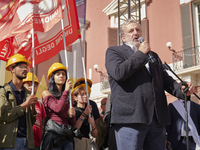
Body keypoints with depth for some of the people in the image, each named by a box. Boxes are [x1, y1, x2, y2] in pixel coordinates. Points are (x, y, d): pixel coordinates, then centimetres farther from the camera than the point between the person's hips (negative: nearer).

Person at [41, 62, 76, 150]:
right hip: (53, 134, -5)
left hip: (67, 136, 5)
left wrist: (71, 115, -3)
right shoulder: (46, 93, 5)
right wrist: (66, 91, -8)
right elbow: (57, 108, -15)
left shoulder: (68, 97, 19)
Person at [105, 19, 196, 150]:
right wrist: (141, 53, -1)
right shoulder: (114, 52, 10)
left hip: (157, 119, 6)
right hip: (130, 118, -5)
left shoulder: (153, 55, 28)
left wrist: (181, 89, -2)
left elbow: (165, 79, 19)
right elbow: (119, 73, -11)